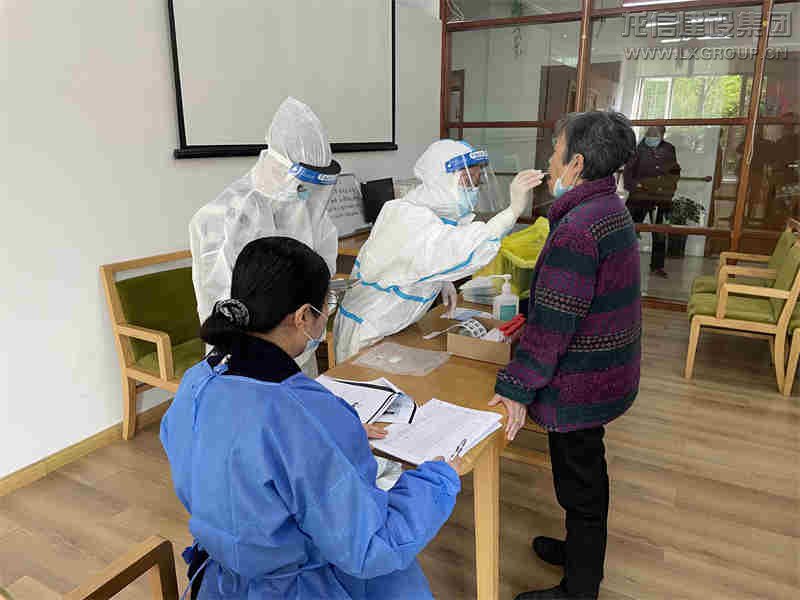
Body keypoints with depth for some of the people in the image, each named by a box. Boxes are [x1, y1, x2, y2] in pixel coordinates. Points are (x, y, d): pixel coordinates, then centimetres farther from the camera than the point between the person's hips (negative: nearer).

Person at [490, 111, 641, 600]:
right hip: (606, 375, 10)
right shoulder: (611, 209, 7)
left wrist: (516, 388, -20)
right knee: (588, 472, 26)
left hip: (581, 384, -10)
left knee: (579, 484, 8)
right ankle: (582, 552, 48)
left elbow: (553, 323, -27)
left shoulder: (577, 228, -26)